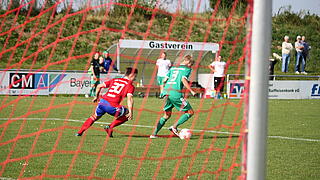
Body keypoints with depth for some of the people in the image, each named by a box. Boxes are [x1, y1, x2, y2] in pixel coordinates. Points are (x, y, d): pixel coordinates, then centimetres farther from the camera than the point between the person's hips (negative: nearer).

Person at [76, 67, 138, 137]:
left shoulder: (114, 80, 21)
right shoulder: (130, 86, 4)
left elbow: (99, 86, 21)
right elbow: (129, 99, -12)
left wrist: (96, 97, 35)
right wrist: (130, 112, -16)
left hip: (102, 102, 6)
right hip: (112, 106, -6)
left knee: (95, 116, 30)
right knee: (127, 115, 15)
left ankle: (80, 132, 28)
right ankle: (110, 127, 7)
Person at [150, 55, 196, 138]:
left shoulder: (173, 68, 24)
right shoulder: (187, 69, 5)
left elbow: (164, 80, 20)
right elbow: (183, 80, -12)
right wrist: (191, 91, -13)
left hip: (166, 92, 7)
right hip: (176, 93, -7)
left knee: (167, 115, 19)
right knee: (190, 112, 3)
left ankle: (154, 134, 10)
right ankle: (174, 127, -9)